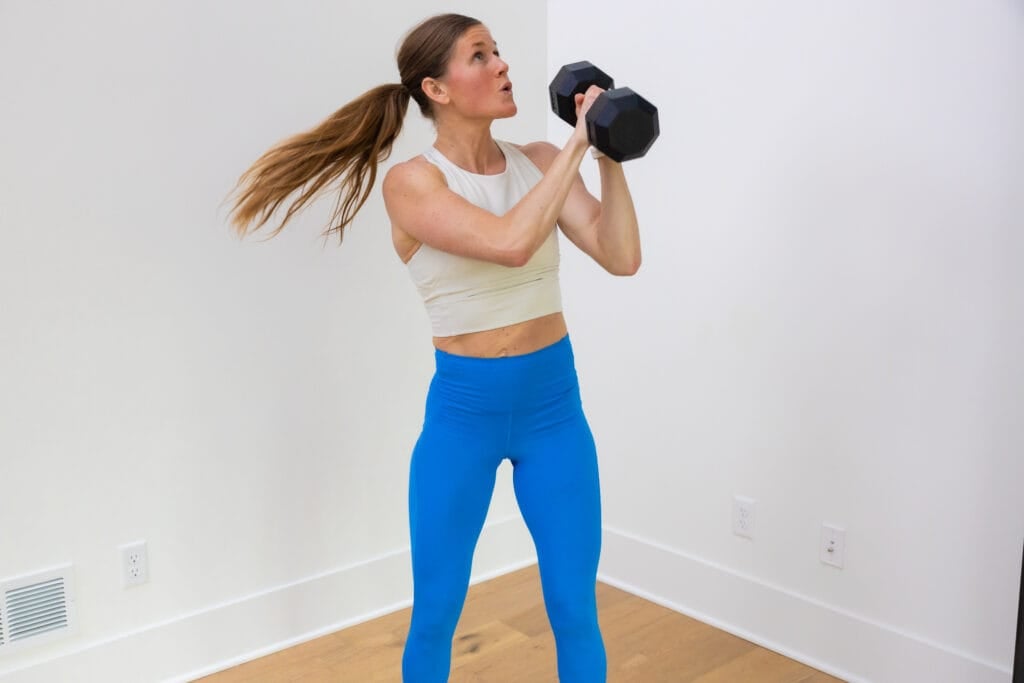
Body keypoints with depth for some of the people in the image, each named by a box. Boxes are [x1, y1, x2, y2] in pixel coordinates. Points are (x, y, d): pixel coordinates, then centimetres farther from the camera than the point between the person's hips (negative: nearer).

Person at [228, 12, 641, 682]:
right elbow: (511, 243, -30)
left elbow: (622, 258, -9)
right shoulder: (413, 182, -14)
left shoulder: (541, 162, -1)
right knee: (434, 617, 11)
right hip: (463, 411, -3)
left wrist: (609, 153, -13)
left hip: (555, 406, 3)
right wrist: (578, 144, -23)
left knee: (576, 612, 10)